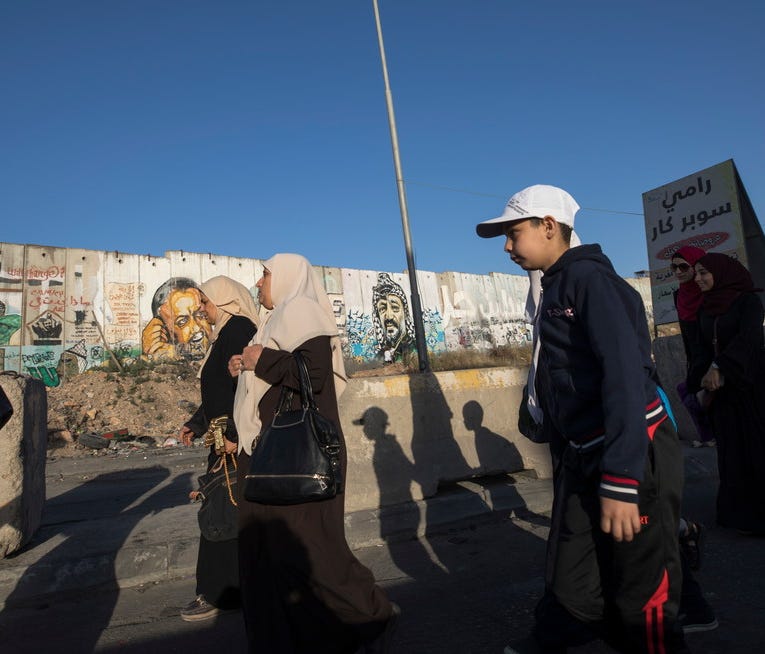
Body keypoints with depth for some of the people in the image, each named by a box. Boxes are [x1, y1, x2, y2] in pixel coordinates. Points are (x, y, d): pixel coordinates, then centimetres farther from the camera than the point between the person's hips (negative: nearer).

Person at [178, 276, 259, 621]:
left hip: (235, 439, -10)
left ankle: (218, 593, 11)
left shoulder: (237, 329, -13)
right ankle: (234, 585, 28)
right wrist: (195, 424, 22)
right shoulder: (226, 331, 17)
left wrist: (232, 434, -25)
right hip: (225, 435, 10)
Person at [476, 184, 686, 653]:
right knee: (572, 588, 15)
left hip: (634, 457, -8)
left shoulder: (590, 278, -12)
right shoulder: (556, 290, 15)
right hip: (582, 459, 8)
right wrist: (564, 460, 18)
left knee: (642, 595, 6)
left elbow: (625, 374, -22)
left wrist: (620, 480, -26)